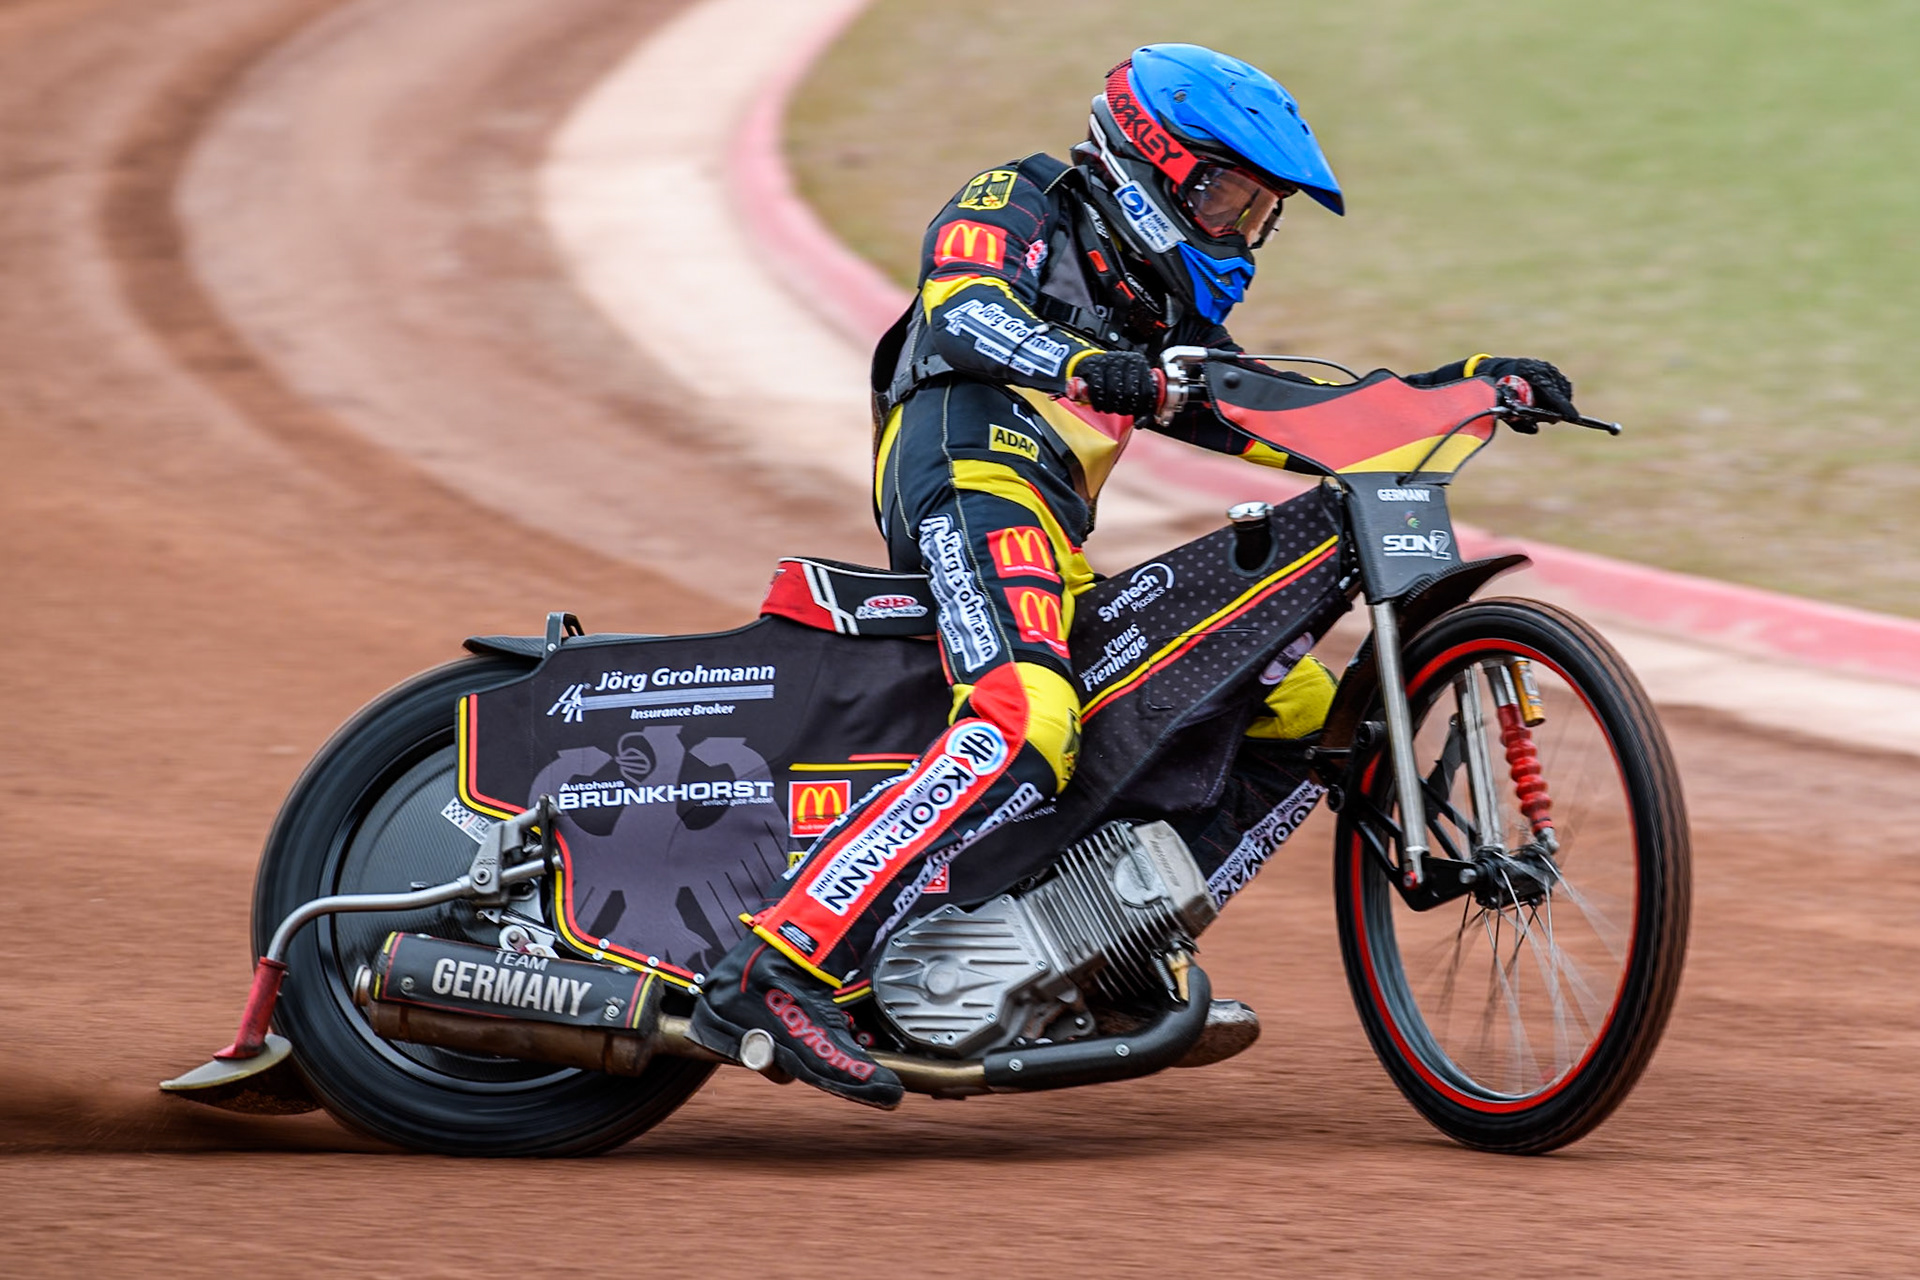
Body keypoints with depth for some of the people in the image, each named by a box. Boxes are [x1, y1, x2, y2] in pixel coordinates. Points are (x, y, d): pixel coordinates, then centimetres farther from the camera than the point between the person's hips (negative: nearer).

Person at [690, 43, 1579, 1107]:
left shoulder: (1167, 318, 34)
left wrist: (1469, 383, 21)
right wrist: (1080, 367, -32)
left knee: (1301, 700, 5)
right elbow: (963, 310, -12)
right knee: (1025, 729, -34)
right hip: (971, 473, -9)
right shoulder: (1013, 208, 9)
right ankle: (774, 977, -42)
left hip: (1056, 555, 9)